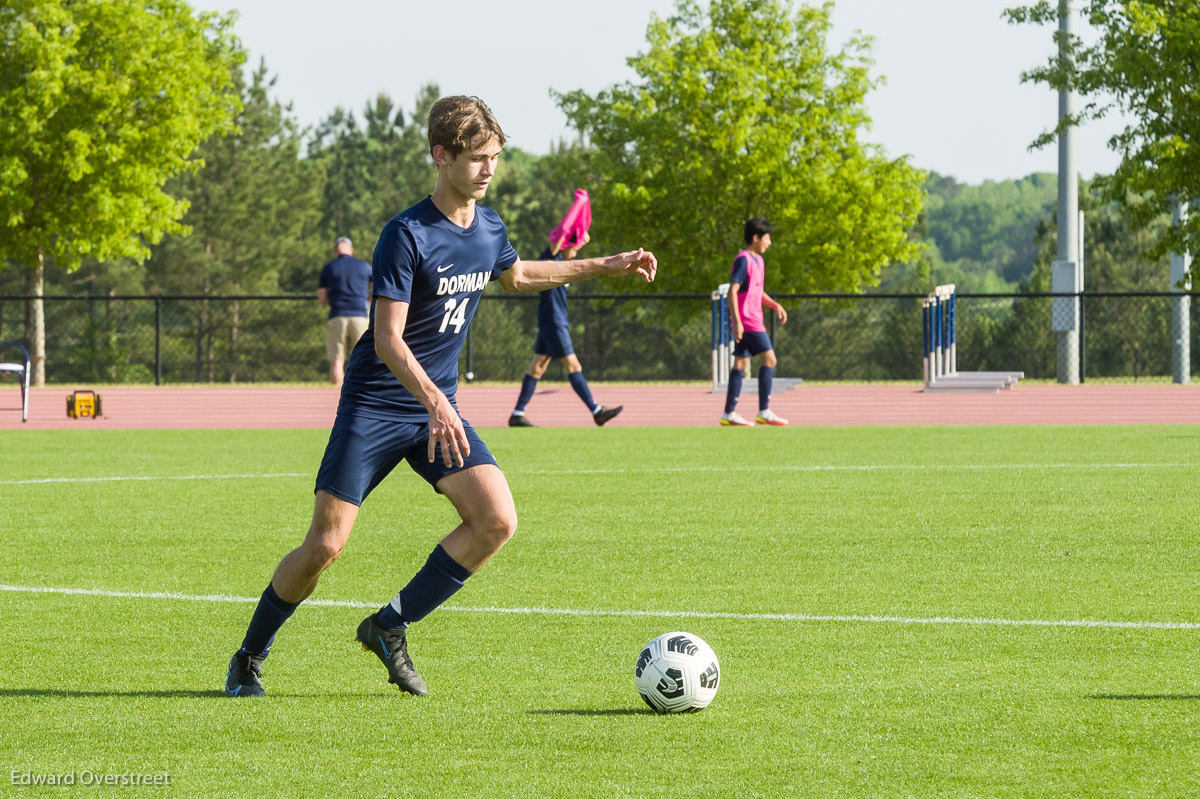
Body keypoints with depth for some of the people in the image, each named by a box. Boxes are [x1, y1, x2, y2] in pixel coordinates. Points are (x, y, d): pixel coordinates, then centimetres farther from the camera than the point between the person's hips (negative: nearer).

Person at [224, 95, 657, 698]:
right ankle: (249, 658, 13)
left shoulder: (489, 229, 4)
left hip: (438, 408, 6)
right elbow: (388, 342, -22)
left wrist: (604, 267, 29)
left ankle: (390, 627, 2)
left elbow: (516, 276, 29)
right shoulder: (406, 235, -18)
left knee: (497, 521, -13)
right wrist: (435, 404, -35)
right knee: (326, 544, -9)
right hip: (375, 405, -6)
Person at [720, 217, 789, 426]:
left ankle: (729, 413, 8)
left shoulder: (758, 260, 16)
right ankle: (764, 412, -7)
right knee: (769, 358, -9)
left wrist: (775, 305, 15)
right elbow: (732, 291, -19)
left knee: (741, 363, 8)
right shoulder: (743, 260, -13)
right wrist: (737, 321, -24)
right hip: (747, 321, -10)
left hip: (753, 320, 10)